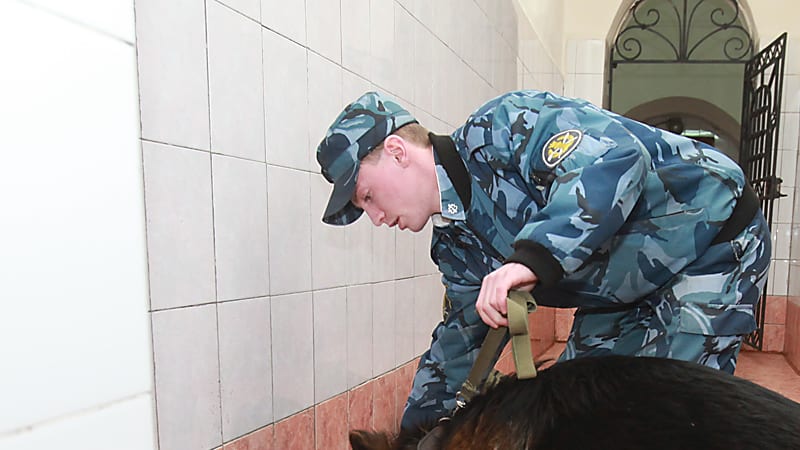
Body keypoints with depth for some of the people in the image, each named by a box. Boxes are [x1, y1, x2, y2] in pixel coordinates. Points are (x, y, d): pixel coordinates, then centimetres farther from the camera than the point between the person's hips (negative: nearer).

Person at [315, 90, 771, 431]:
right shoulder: (456, 242, -2)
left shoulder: (502, 127, -27)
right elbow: (462, 331, 8)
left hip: (716, 240, -7)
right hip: (628, 292, 7)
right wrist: (417, 427, 14)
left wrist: (535, 255, -49)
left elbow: (616, 156, -40)